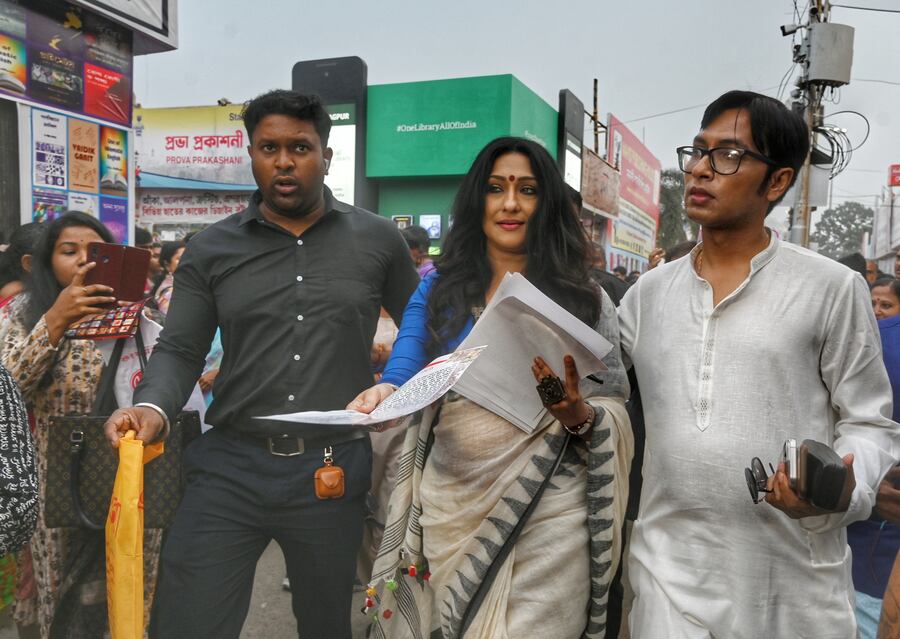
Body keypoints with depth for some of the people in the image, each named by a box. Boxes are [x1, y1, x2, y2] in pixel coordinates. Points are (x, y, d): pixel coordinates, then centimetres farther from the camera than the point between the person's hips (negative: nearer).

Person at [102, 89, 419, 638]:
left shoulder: (378, 240, 2)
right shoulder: (211, 250, 4)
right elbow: (180, 349, 2)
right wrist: (153, 408, -17)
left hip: (334, 470, 0)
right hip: (229, 466, 1)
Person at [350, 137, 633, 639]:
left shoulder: (584, 298, 1)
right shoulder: (439, 289, 5)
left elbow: (616, 413, 0)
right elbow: (404, 371, -6)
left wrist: (578, 415, -22)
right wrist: (384, 393, -28)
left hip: (547, 517, -1)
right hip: (450, 508, 2)